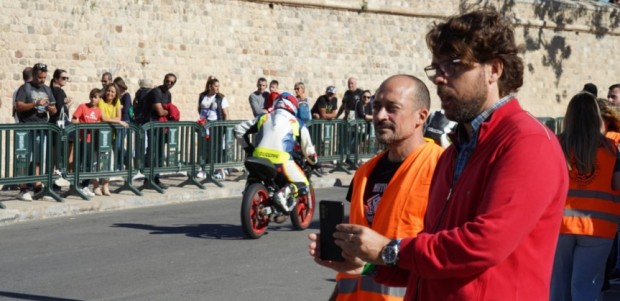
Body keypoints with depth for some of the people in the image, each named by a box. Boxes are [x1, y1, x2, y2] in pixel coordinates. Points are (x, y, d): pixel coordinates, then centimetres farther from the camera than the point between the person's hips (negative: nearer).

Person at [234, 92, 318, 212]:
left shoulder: (264, 117, 23)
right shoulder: (297, 123, 17)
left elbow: (239, 129, 23)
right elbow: (307, 148, 19)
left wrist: (248, 148, 32)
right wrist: (314, 162, 37)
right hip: (281, 159, -4)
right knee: (302, 186, 7)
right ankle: (284, 192, -22)